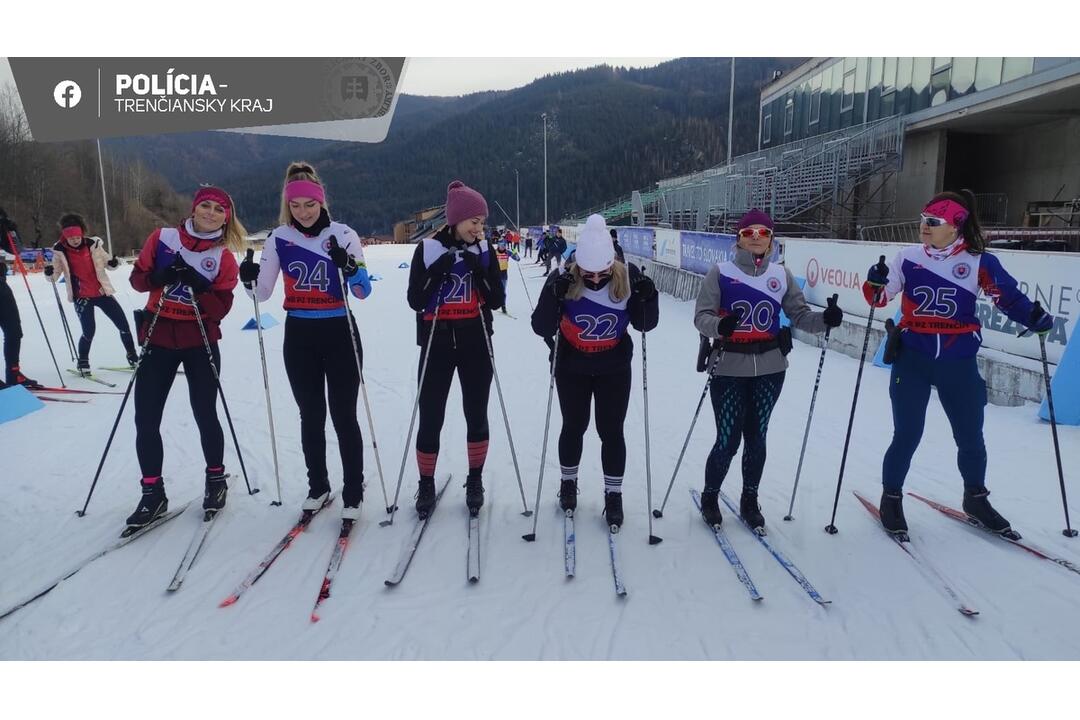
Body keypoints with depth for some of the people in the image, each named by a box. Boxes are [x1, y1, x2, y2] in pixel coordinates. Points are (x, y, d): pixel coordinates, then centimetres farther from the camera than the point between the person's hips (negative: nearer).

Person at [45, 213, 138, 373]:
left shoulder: (93, 245, -5)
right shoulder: (60, 251, -5)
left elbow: (107, 262, 9)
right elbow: (55, 276, 2)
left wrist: (113, 263, -14)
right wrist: (49, 273, -21)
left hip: (102, 292, 2)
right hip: (81, 296, -2)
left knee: (123, 324, 2)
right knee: (89, 331, -12)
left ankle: (132, 356, 22)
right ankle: (82, 362, 14)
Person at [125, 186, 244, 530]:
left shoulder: (224, 257, -2)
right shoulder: (162, 237, 2)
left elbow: (220, 308, -7)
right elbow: (138, 278, 4)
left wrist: (197, 285, -24)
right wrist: (160, 276, -16)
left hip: (200, 343, -2)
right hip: (158, 339, 2)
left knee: (205, 415, 5)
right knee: (145, 419, 2)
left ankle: (216, 479, 26)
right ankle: (152, 492, 16)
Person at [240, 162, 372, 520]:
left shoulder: (343, 234, -5)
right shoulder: (279, 238, 2)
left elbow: (364, 292, -10)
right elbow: (263, 293, 4)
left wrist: (348, 266, -28)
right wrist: (250, 279, -16)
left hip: (340, 334, -3)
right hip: (298, 336, 3)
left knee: (343, 415, -1)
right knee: (311, 415, 11)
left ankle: (353, 492, 11)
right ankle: (317, 485, 27)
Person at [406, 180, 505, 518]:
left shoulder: (485, 250, 2)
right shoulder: (428, 249, -4)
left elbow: (497, 301, -2)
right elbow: (415, 301, -8)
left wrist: (479, 270, -14)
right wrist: (439, 271, -19)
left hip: (476, 343, 2)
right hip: (437, 343, -2)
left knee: (476, 415, 9)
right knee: (430, 418, 2)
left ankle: (475, 480, 26)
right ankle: (426, 484, 20)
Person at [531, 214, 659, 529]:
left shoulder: (628, 277, -17)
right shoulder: (563, 278, -21)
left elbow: (645, 324, -8)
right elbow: (542, 328, -21)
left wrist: (648, 297, -28)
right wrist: (554, 296, -38)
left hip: (614, 370, 0)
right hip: (572, 369, 0)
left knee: (611, 432, 5)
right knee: (573, 427, 15)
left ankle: (613, 495, 22)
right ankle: (568, 483, 38)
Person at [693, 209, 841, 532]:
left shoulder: (781, 275, 7)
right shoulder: (721, 272, -4)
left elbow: (800, 315, 7)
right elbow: (701, 316, -9)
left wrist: (825, 319, -14)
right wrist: (718, 325, -30)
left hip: (769, 369, 3)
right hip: (729, 369, -3)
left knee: (756, 437, 12)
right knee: (728, 441, -1)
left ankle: (750, 501, 31)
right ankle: (709, 497, 24)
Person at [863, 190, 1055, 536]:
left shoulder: (979, 261, -3)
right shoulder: (908, 257, -1)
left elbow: (1008, 296, 1)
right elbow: (879, 297, 2)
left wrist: (1033, 317, -16)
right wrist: (875, 282, -19)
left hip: (959, 363, 1)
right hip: (912, 359, -1)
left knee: (970, 437, 14)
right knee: (907, 435, -1)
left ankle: (975, 499, 37)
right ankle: (891, 498, 19)